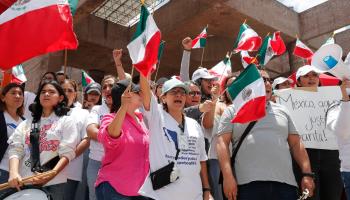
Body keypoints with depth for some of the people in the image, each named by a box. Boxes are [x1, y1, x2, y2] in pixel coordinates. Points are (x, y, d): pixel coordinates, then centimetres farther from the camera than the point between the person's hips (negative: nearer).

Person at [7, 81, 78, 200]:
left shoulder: (66, 121, 2)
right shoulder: (27, 123, 13)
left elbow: (67, 152, -8)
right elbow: (15, 149, 2)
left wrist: (52, 174, -22)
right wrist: (14, 172, -15)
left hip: (53, 183, -3)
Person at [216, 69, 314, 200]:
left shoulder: (282, 111, 19)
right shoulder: (233, 111, 8)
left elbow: (296, 144, 17)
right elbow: (222, 142, -1)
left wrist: (307, 174, 7)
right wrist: (228, 176, -11)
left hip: (285, 182, 3)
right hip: (248, 183, -3)